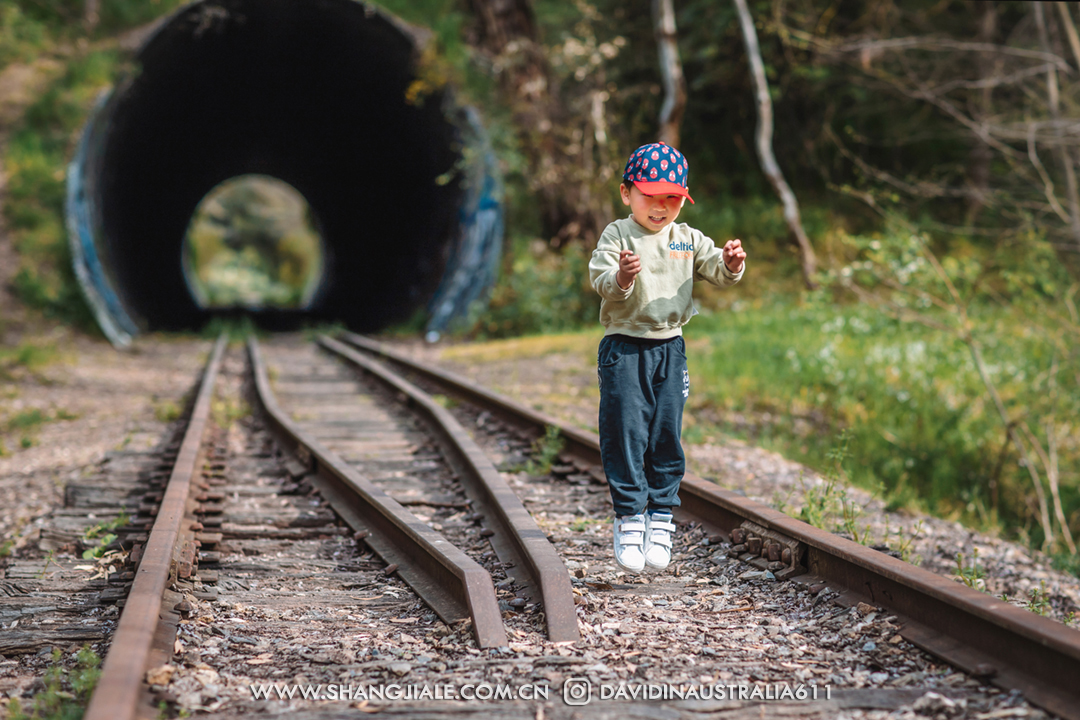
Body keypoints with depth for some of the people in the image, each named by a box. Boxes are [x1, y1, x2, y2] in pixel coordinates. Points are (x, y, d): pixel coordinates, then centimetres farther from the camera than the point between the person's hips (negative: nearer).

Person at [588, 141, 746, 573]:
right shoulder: (616, 237, -5)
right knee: (625, 433, -4)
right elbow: (601, 281, -16)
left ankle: (661, 516, 15)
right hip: (624, 347, -3)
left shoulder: (687, 239, 8)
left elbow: (716, 270, 2)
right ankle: (630, 517, 5)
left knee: (667, 436, 4)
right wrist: (621, 279, -38)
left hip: (670, 348, 3)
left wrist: (731, 264, -21)